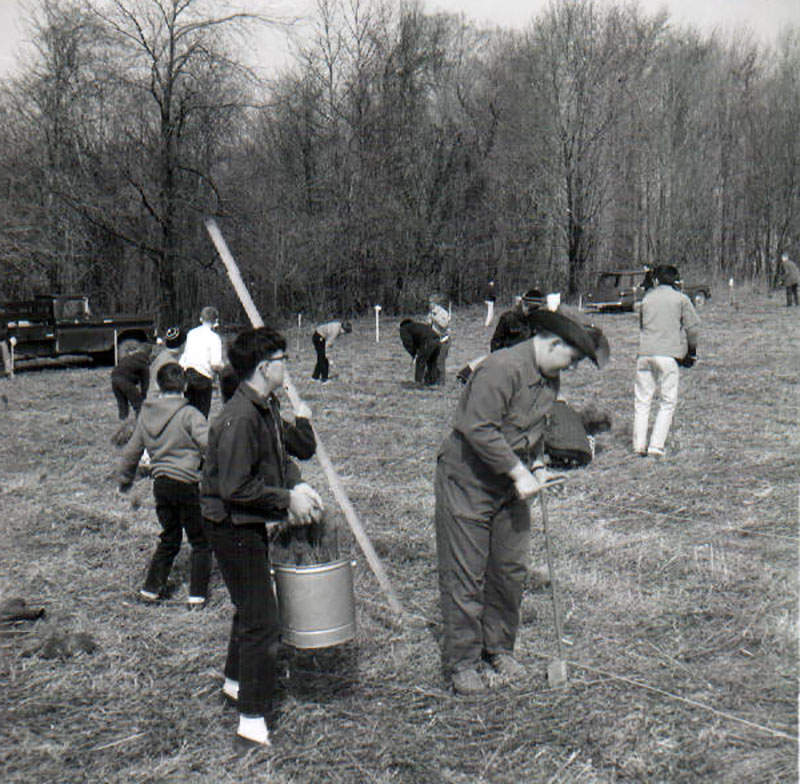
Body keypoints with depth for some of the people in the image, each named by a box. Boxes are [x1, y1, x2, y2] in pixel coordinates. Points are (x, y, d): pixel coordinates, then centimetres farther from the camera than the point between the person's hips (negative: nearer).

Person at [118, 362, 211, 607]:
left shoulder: (145, 413, 7)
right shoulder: (189, 414, -13)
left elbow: (132, 449, 16)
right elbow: (208, 442, -24)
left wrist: (125, 478, 28)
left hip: (160, 483, 6)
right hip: (186, 484, -6)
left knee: (169, 538, 22)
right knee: (200, 541, 7)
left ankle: (151, 587, 24)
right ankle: (197, 594, 6)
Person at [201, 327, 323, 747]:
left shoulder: (268, 408, 6)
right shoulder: (239, 419, -26)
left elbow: (283, 455, 13)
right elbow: (236, 489, -27)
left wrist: (297, 486, -7)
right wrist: (287, 498, -20)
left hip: (251, 524, 10)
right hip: (232, 527, -10)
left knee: (251, 607, 25)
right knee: (262, 621, -5)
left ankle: (236, 680, 47)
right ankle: (252, 719, 6)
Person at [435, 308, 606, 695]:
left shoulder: (549, 379, 7)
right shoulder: (501, 369, -23)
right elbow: (479, 430, -28)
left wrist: (537, 466, 4)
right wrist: (520, 473, -22)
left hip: (509, 485, 8)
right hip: (466, 480, -8)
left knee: (511, 569, 11)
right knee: (464, 574, -1)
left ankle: (499, 648, 27)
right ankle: (461, 661, 11)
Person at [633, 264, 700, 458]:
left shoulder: (647, 299, 14)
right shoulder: (681, 299, 4)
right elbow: (693, 327, 2)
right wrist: (691, 350, 17)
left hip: (644, 353, 3)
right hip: (667, 355, -3)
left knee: (642, 400, 9)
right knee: (668, 402, 4)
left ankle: (639, 445, 9)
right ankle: (656, 445, -3)